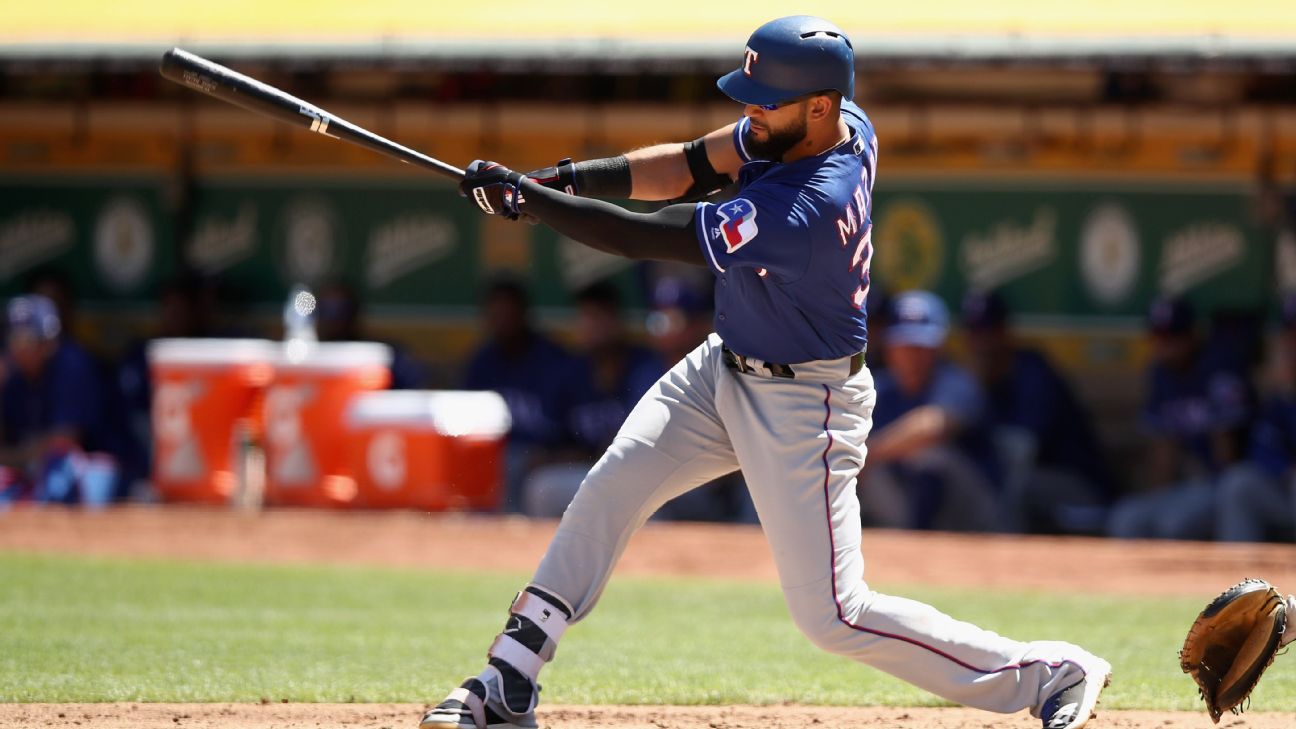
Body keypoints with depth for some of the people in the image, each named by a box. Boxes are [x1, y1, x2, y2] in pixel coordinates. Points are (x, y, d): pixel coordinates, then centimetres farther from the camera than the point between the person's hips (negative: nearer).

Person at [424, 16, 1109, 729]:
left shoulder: (804, 211, -35)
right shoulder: (848, 129, -9)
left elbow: (651, 238, -30)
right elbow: (688, 167, -2)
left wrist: (522, 196, -24)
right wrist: (563, 177, -14)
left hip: (802, 407, -9)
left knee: (832, 613, -5)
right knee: (608, 490, 2)